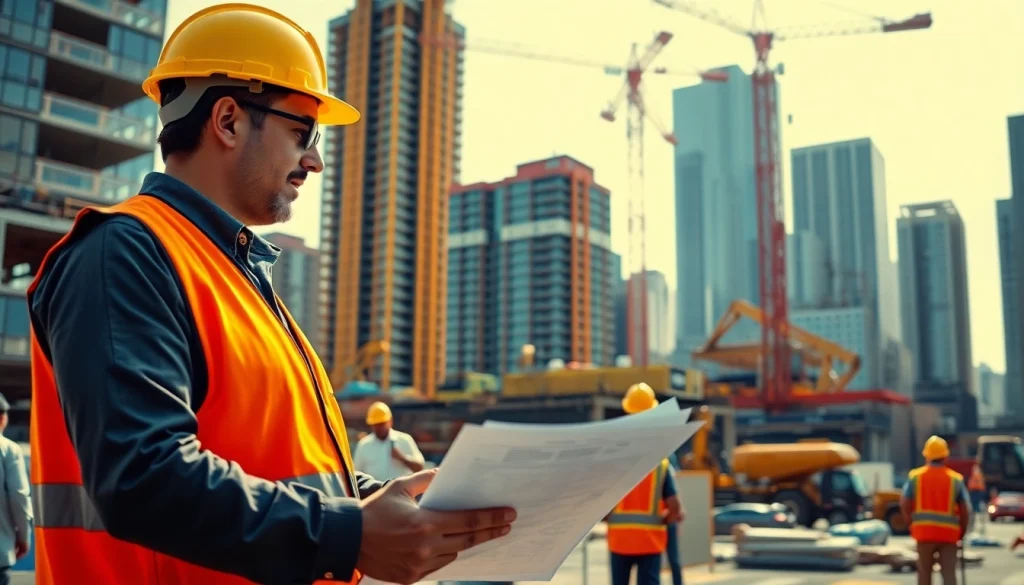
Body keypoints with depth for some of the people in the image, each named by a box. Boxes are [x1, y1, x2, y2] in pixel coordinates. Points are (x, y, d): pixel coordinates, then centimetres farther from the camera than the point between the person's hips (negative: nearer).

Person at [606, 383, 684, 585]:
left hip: (620, 539, 1)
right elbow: (676, 511, -7)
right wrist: (658, 521, 11)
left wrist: (613, 519, 10)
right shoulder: (662, 464, -3)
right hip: (650, 540, -1)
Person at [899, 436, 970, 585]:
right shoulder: (955, 478, 1)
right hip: (949, 533, 0)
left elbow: (904, 505, -2)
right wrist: (962, 532, 14)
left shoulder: (915, 476, 1)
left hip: (924, 531, 1)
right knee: (949, 572, 1)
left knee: (924, 572, 12)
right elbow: (965, 510, 0)